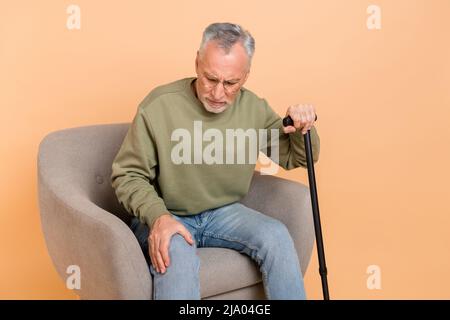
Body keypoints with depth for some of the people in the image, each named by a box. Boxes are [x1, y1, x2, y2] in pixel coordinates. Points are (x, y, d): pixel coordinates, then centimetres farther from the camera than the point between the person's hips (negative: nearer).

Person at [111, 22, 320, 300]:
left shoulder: (254, 108, -3)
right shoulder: (159, 105, -16)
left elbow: (295, 158, 9)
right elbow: (128, 175, -9)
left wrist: (303, 130, -14)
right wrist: (157, 216, -27)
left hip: (224, 213, 4)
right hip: (165, 216, -4)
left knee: (276, 235, -21)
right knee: (177, 257, -36)